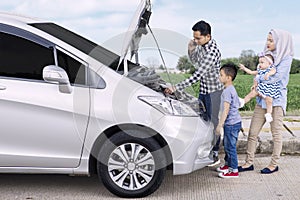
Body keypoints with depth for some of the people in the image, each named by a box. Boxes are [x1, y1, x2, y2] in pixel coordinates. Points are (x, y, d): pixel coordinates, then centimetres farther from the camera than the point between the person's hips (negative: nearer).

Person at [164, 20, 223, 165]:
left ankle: (215, 155, 10)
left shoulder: (212, 51, -28)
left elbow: (198, 75, -32)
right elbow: (197, 64, 14)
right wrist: (191, 50, -8)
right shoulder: (201, 45, 1)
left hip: (213, 90, -9)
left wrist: (176, 88, -34)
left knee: (213, 122, -1)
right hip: (203, 89, 9)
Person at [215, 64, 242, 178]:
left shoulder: (227, 91, -19)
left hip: (232, 123, -10)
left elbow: (226, 110, -23)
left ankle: (234, 170, 5)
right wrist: (222, 123, 26)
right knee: (226, 144, 21)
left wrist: (220, 125, -21)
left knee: (230, 146, -3)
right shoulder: (231, 89, 13)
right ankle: (228, 164, 34)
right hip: (232, 122, 10)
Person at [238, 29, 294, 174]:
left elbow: (276, 76, -16)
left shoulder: (286, 58, -5)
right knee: (253, 132, 5)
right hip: (262, 99, 6)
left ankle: (274, 164, 17)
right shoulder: (267, 55, 13)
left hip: (276, 99, -6)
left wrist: (258, 80, -8)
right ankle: (249, 162, 14)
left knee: (276, 133, 5)